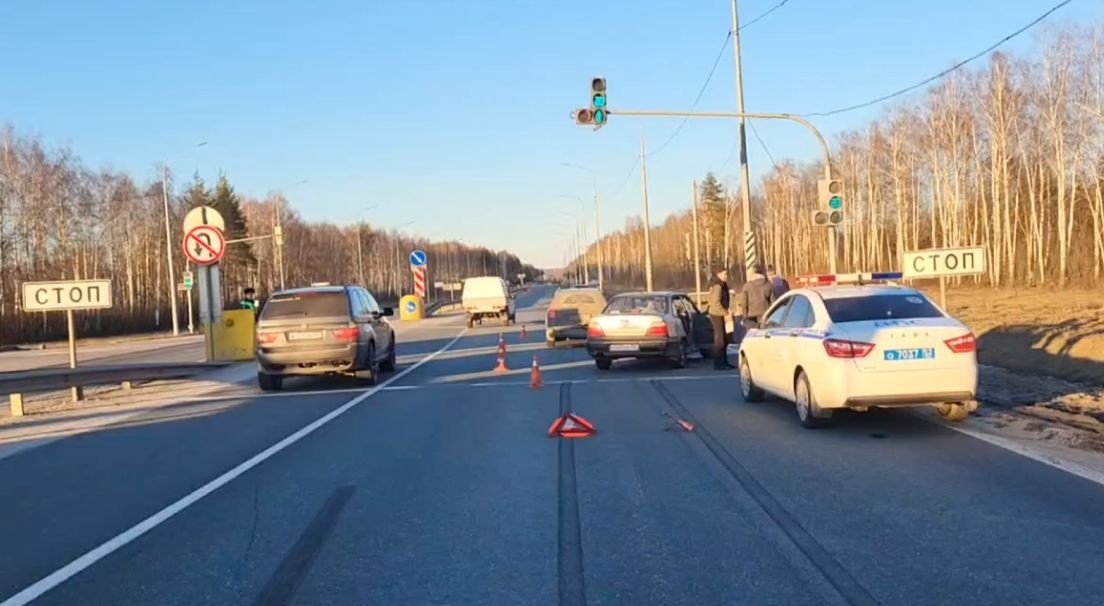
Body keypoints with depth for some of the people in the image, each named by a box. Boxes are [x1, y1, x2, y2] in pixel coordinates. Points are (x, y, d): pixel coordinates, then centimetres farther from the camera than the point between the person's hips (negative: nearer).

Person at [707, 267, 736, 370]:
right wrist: (726, 313, -18)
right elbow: (716, 303, -23)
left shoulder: (722, 285, 15)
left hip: (721, 315, 10)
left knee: (724, 340, 14)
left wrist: (727, 312, 9)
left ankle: (723, 362, 21)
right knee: (719, 340, -7)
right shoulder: (717, 286, -17)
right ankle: (718, 364, -4)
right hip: (717, 315, -10)